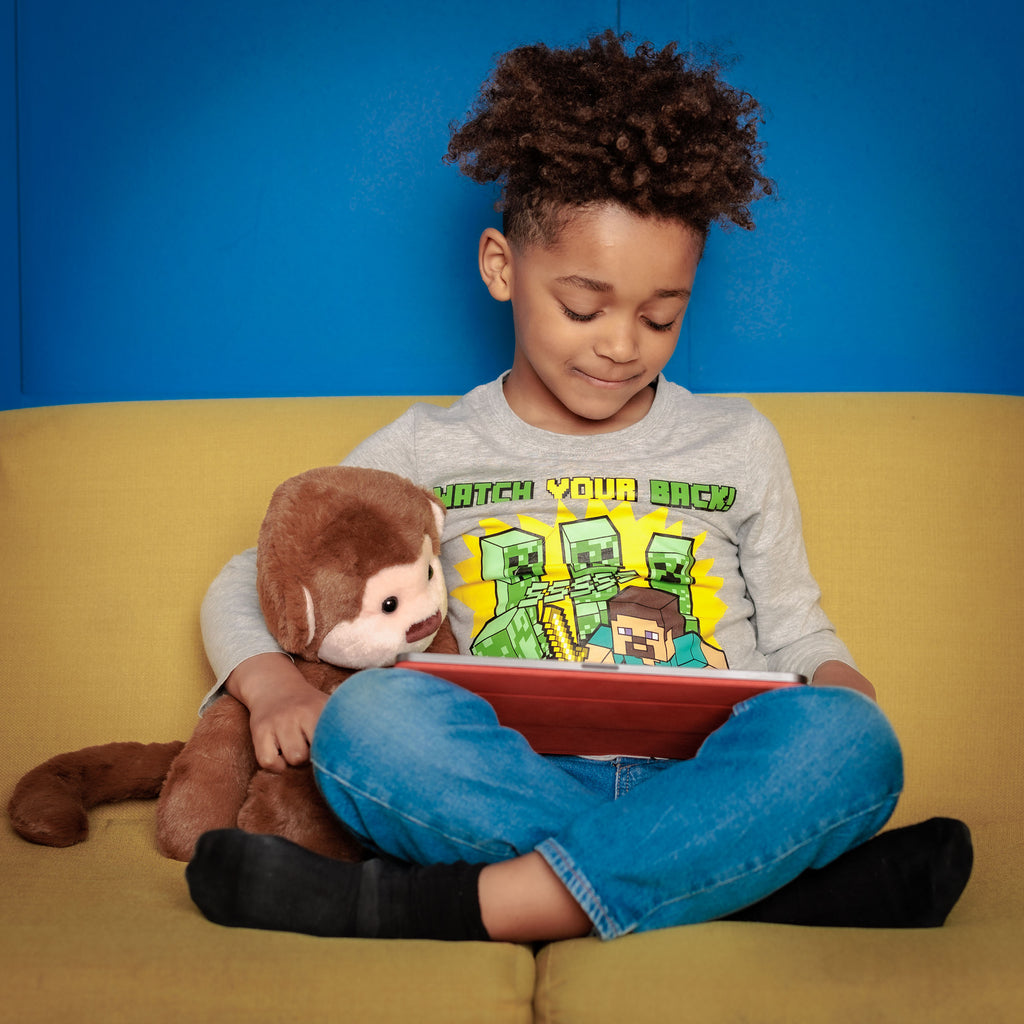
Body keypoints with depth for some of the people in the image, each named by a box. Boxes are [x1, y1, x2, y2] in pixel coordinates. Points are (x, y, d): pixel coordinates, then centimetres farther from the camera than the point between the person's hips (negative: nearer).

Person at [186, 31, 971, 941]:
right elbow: (247, 587, 17)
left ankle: (420, 908, -33)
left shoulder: (738, 444, 17)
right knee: (369, 716, -32)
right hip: (507, 795, -1)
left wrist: (839, 690, -1)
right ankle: (778, 882, -33)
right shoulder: (430, 451, 14)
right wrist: (277, 687, -6)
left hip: (710, 790, 1)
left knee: (845, 737, -32)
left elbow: (795, 629, 24)